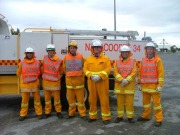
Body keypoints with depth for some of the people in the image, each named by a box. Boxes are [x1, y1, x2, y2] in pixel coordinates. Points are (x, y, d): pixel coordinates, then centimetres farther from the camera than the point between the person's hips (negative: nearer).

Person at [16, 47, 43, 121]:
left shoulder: (37, 62, -1)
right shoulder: (22, 63, -2)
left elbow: (39, 72, 13)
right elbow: (18, 73, 10)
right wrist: (24, 78, 11)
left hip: (35, 83, 0)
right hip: (25, 84, 0)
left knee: (37, 98, 8)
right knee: (24, 100, 7)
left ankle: (39, 113, 19)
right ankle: (23, 114, 18)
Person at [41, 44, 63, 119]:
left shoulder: (58, 60, -6)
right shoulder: (45, 58, 1)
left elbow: (61, 72, 8)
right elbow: (42, 68, 13)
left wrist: (58, 78, 7)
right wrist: (44, 76, 13)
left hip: (55, 82, -2)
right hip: (46, 82, 2)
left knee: (57, 98, 6)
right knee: (47, 98, 11)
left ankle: (58, 112, 20)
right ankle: (47, 112, 23)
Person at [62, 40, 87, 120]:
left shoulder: (80, 56, -1)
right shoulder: (66, 57, 2)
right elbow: (64, 68, 13)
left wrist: (81, 75, 8)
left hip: (79, 80, -1)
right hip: (69, 80, 2)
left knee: (80, 98, 2)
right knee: (70, 98, 9)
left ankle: (83, 114, 11)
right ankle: (71, 113, 22)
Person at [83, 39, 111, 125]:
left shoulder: (105, 58, 2)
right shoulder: (88, 59, 9)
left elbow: (108, 69, -6)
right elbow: (85, 69, 3)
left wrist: (100, 76, -18)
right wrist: (91, 76, -14)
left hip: (102, 82, -2)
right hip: (91, 82, 3)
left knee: (104, 100, 0)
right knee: (92, 99, 10)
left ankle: (106, 117, 10)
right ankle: (92, 116, 24)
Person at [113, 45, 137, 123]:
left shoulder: (133, 61, 5)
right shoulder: (117, 62, 7)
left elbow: (134, 72, -5)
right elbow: (115, 72, -3)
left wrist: (127, 80, -16)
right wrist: (122, 80, -16)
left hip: (130, 85, -1)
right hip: (119, 85, 1)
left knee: (129, 101, 3)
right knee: (120, 101, 7)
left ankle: (130, 117, 15)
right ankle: (120, 116, 19)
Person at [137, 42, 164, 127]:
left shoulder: (157, 60, -5)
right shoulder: (143, 60, 9)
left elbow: (161, 73, -8)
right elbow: (140, 72, 13)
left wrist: (160, 85, -13)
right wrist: (139, 83, 10)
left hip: (154, 85, -5)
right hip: (145, 85, 5)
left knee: (156, 102, 0)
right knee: (145, 101, 15)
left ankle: (159, 119, 10)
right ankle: (146, 116, 30)